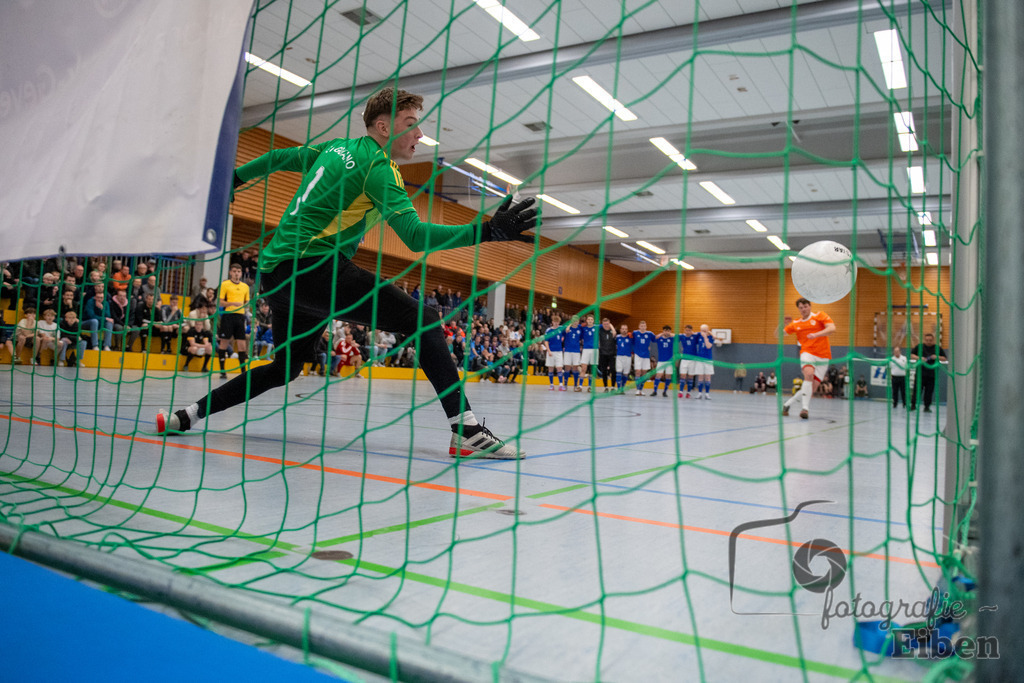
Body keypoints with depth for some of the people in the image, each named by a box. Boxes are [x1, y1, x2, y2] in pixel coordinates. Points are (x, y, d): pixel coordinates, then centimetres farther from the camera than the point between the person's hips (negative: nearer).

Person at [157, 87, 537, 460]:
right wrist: (485, 231, -25)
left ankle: (189, 414, 28)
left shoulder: (338, 148, 19)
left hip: (276, 272, 10)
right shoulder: (378, 167, -7)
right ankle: (465, 430, -23)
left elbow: (280, 158, 32)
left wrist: (235, 178, 48)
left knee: (286, 367, 25)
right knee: (423, 321, -15)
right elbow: (414, 236, -19)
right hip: (310, 265, -10)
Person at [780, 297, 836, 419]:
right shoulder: (795, 324, 13)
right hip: (807, 353, 0)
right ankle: (805, 408, -36)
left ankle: (787, 404, 17)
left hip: (823, 357, 0)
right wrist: (783, 323, -2)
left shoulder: (820, 316, 5)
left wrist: (816, 334, -28)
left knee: (811, 388, -3)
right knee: (809, 374, -33)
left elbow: (832, 329, -11)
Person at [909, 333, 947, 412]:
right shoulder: (919, 346, 4)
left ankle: (927, 406, 10)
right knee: (917, 389, -2)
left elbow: (944, 359, 11)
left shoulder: (938, 348, 7)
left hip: (932, 374, 1)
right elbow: (911, 355, 5)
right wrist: (919, 358, -12)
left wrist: (937, 357, -9)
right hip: (920, 373, -1)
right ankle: (913, 404, 5)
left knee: (929, 391, 2)